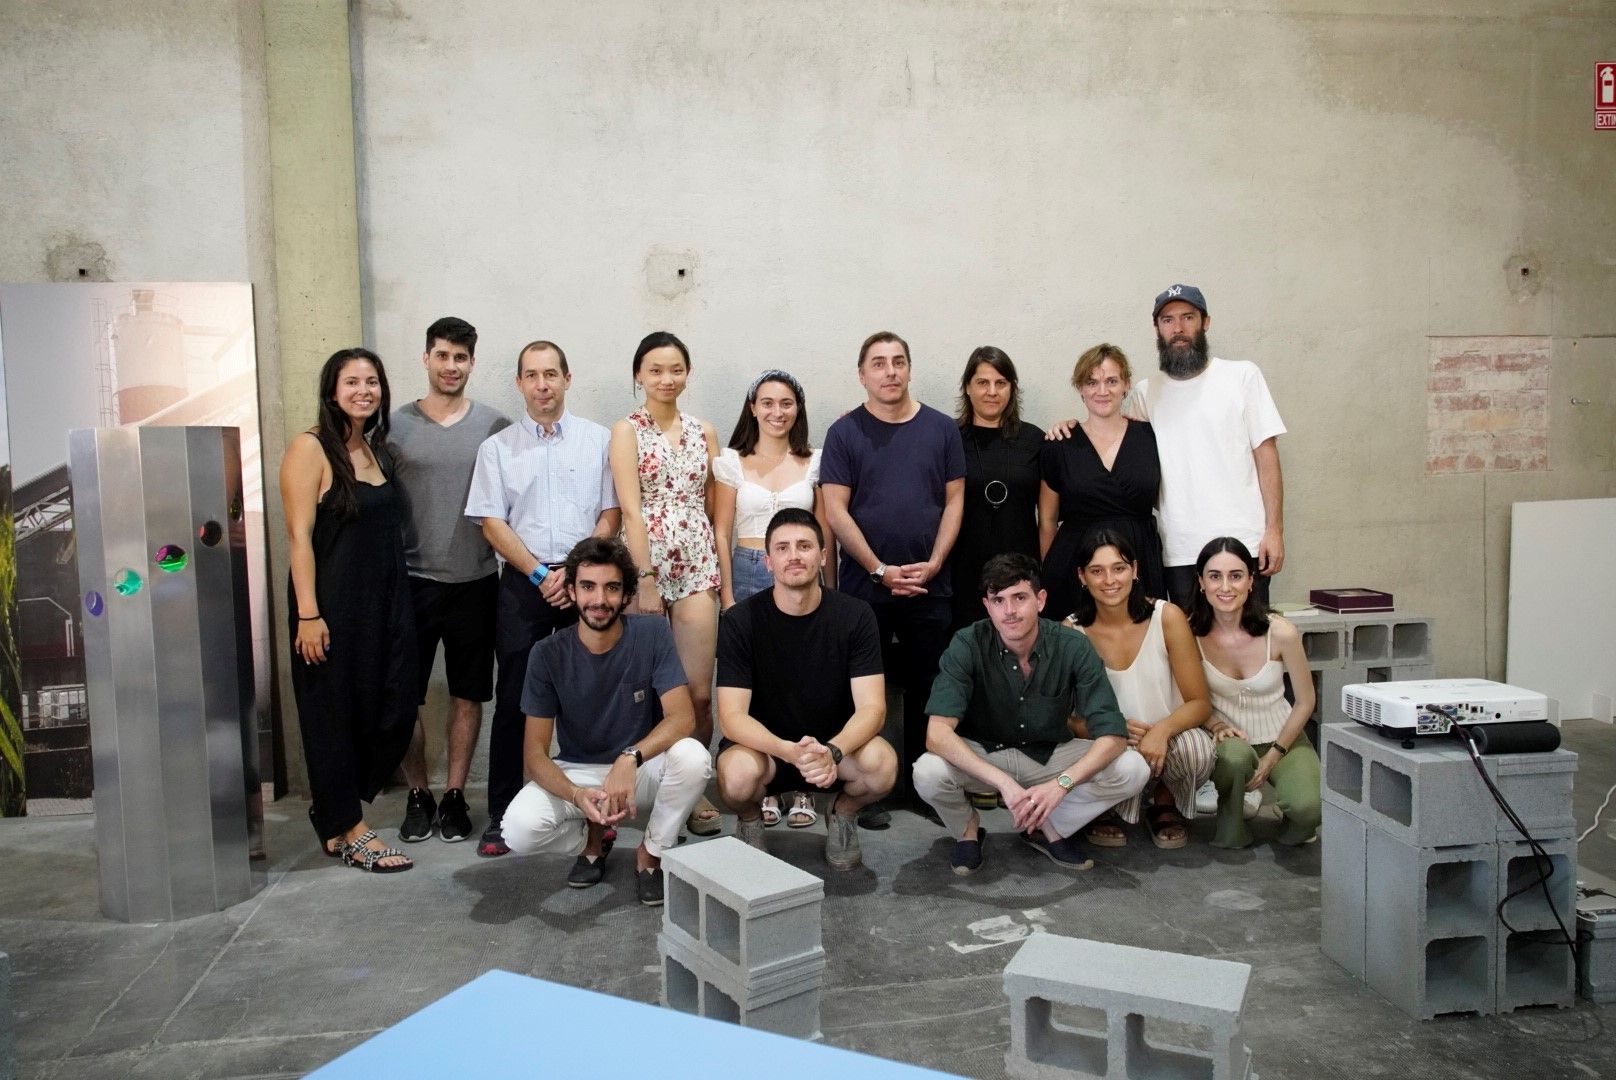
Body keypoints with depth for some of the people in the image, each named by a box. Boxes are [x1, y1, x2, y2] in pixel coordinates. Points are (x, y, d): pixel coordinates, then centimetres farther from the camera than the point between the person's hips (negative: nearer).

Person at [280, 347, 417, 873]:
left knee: (395, 710, 6)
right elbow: (299, 535, -12)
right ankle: (347, 829, 18)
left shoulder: (377, 450, 13)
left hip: (385, 603, 7)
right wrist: (308, 614, -17)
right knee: (334, 716, 4)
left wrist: (399, 604, 11)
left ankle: (333, 811, 26)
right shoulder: (310, 449, -8)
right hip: (333, 605, -7)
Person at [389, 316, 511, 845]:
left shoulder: (497, 427, 4)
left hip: (475, 582, 1)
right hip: (412, 582, 0)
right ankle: (417, 794, 21)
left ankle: (454, 795, 21)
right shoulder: (395, 425, 2)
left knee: (467, 695, 8)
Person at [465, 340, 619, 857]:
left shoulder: (598, 440, 7)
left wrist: (574, 573, -7)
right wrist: (541, 575, -8)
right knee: (514, 699, 1)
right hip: (524, 582, 0)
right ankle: (501, 814, 9)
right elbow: (491, 523, 2)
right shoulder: (497, 447, 8)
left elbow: (610, 514, 4)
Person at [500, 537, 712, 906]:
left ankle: (652, 853, -3)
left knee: (693, 757, -33)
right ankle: (591, 838, 8)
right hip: (576, 774, 0)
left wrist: (630, 758, -39)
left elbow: (682, 717, -20)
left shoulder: (652, 634, -14)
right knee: (519, 830, -29)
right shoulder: (549, 654, -12)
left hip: (643, 768, 0)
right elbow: (535, 753, -13)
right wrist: (577, 796, -34)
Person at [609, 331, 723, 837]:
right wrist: (647, 580, -15)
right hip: (644, 564, -3)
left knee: (699, 692, 0)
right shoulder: (627, 431, 0)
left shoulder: (703, 431, 12)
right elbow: (631, 510, -9)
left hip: (697, 566, 3)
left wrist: (720, 571, 9)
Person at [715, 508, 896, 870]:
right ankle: (750, 820, 4)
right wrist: (790, 751, -38)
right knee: (738, 774, -35)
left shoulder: (855, 616, -10)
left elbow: (872, 707, -15)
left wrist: (832, 751, -37)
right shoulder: (739, 621, -13)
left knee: (882, 765, -31)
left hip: (837, 743, 1)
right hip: (764, 745, -1)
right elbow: (732, 716, -18)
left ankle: (843, 814, 6)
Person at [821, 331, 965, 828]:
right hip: (863, 586, -2)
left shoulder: (941, 429, 7)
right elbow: (836, 510, -4)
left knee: (927, 689, 7)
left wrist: (933, 563, -7)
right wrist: (880, 570, -11)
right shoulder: (844, 432, 1)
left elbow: (954, 499, 6)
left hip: (930, 584, 2)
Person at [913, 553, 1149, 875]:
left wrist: (1061, 783, -38)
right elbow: (937, 734, -31)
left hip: (1050, 755, 2)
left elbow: (1113, 734, -21)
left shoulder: (1073, 647, -19)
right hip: (981, 755, -1)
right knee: (928, 773, -34)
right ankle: (968, 831, 2)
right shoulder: (967, 645, -22)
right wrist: (1005, 783, -42)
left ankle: (1050, 828, 4)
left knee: (1133, 769, -23)